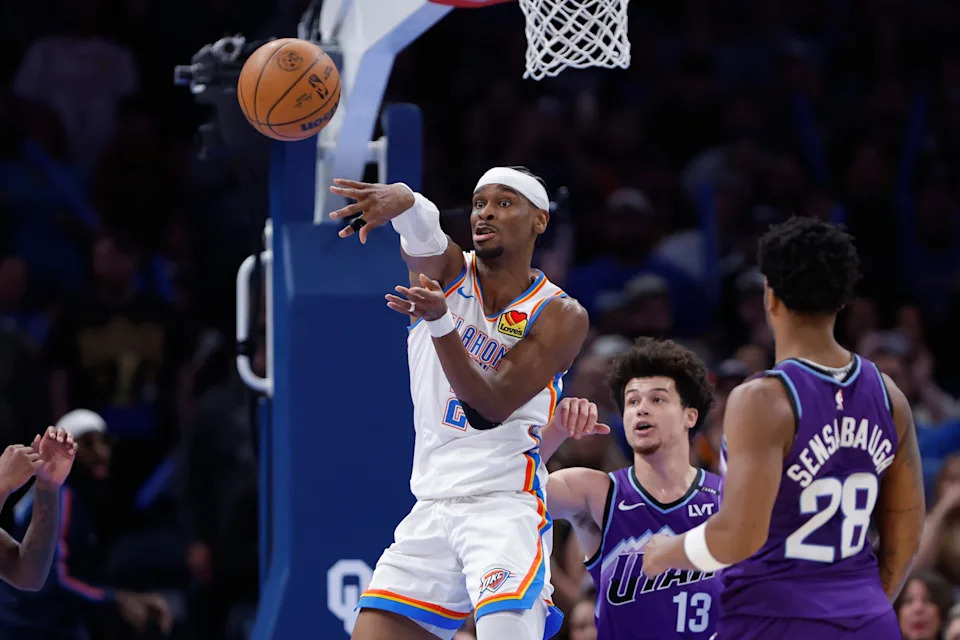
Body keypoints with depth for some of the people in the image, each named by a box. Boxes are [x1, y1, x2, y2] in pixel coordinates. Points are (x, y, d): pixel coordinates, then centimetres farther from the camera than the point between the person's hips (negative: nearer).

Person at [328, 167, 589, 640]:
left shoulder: (560, 316, -3)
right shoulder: (444, 272, 6)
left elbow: (492, 407, -15)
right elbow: (422, 237, -21)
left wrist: (440, 319, -30)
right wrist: (403, 202, -46)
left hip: (506, 507, -4)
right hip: (431, 511, 4)